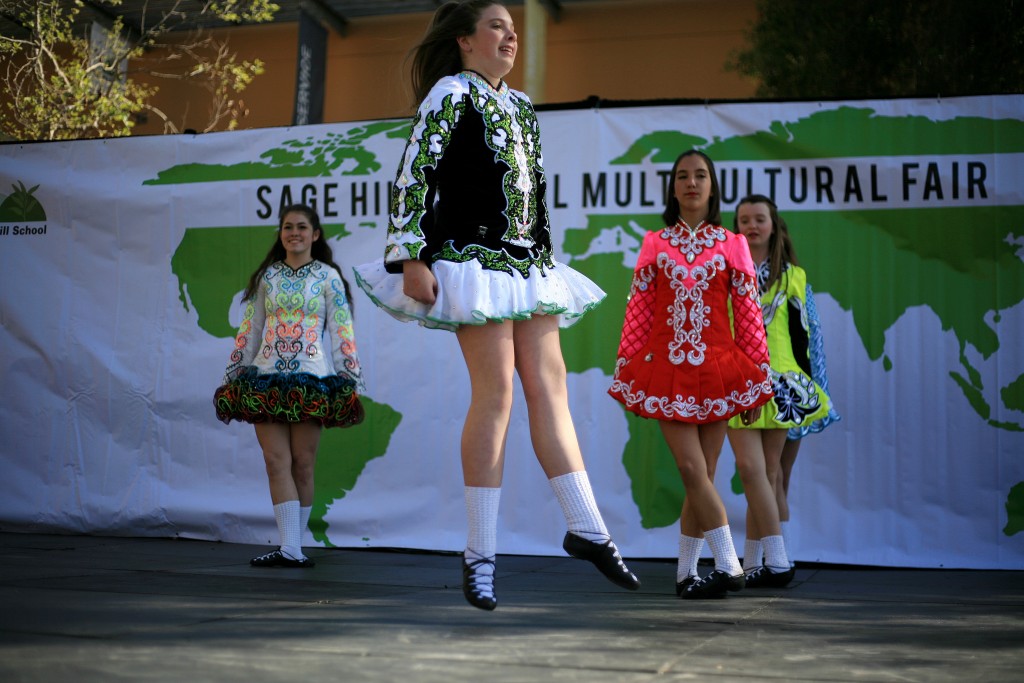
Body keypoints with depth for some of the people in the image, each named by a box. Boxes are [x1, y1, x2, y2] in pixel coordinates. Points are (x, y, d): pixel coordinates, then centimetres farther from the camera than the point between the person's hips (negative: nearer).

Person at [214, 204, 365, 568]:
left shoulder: (328, 277, 6)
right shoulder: (267, 276, 13)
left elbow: (342, 332, 3)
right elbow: (249, 330, 14)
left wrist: (352, 380, -2)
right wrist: (233, 374, 11)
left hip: (311, 379, -2)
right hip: (266, 378, 2)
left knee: (303, 464, -1)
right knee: (277, 461, -8)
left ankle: (293, 546, 8)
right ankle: (290, 548, -10)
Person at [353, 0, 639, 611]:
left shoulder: (522, 106, 19)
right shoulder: (451, 91, -2)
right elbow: (415, 176, -11)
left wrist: (547, 260, 21)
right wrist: (411, 257, -19)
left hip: (530, 264, 7)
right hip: (476, 259, -7)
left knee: (551, 388, 5)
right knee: (496, 393, -9)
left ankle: (587, 529, 11)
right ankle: (480, 555, -1)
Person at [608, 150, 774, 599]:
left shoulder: (732, 245, 7)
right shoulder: (654, 244, 9)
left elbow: (748, 315, 4)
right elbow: (638, 311, 7)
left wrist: (758, 380, 1)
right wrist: (625, 369, 3)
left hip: (716, 369, 0)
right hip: (667, 370, 0)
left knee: (702, 475, 3)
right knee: (692, 470, -9)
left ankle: (686, 573, 13)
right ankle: (729, 566, -4)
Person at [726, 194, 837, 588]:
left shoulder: (791, 276, 10)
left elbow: (800, 334, 12)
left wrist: (807, 384, 8)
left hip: (778, 381, 1)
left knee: (768, 470, 2)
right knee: (750, 467, -13)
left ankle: (752, 563, 10)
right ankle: (776, 561, -11)